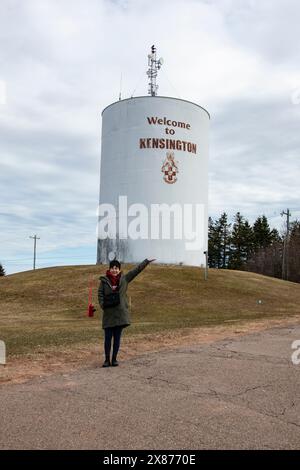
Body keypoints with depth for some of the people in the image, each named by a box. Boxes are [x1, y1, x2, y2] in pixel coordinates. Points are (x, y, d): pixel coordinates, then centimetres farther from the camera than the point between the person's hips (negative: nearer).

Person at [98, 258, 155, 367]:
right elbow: (100, 294, 2)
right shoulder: (104, 280, 1)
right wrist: (103, 305, -12)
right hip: (108, 314, -1)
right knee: (108, 338, 3)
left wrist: (146, 262, 6)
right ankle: (107, 359, 15)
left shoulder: (124, 278, 5)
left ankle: (114, 359, 19)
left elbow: (136, 270, 6)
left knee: (117, 338, 8)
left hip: (121, 313, 1)